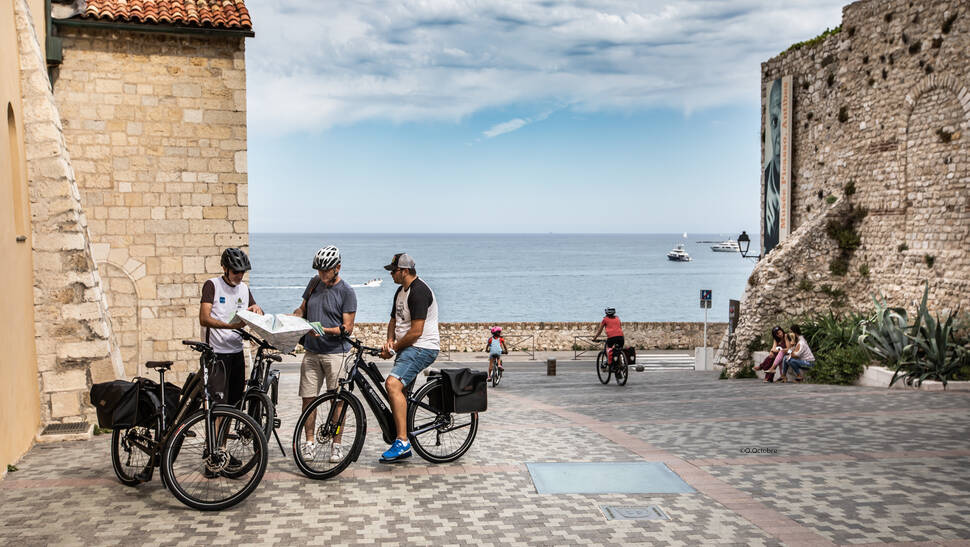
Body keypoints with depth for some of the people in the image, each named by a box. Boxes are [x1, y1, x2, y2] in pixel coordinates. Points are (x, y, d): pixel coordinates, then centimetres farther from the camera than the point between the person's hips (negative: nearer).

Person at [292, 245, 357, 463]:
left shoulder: (346, 292, -8)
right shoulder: (314, 283, 10)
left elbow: (347, 328, -10)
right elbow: (303, 309, 20)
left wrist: (324, 330, -25)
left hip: (335, 353, -5)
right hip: (311, 352, 5)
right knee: (308, 398, 5)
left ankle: (336, 445, 10)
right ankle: (310, 442, 16)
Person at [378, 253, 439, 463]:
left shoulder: (419, 291, -16)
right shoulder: (401, 292, 16)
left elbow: (416, 331, -21)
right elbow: (394, 321, 24)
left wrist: (394, 348, -10)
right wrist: (389, 341, 3)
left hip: (422, 348, -11)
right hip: (407, 349, 11)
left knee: (393, 384, -27)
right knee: (398, 392, 12)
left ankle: (402, 441, -27)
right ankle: (402, 448, 22)